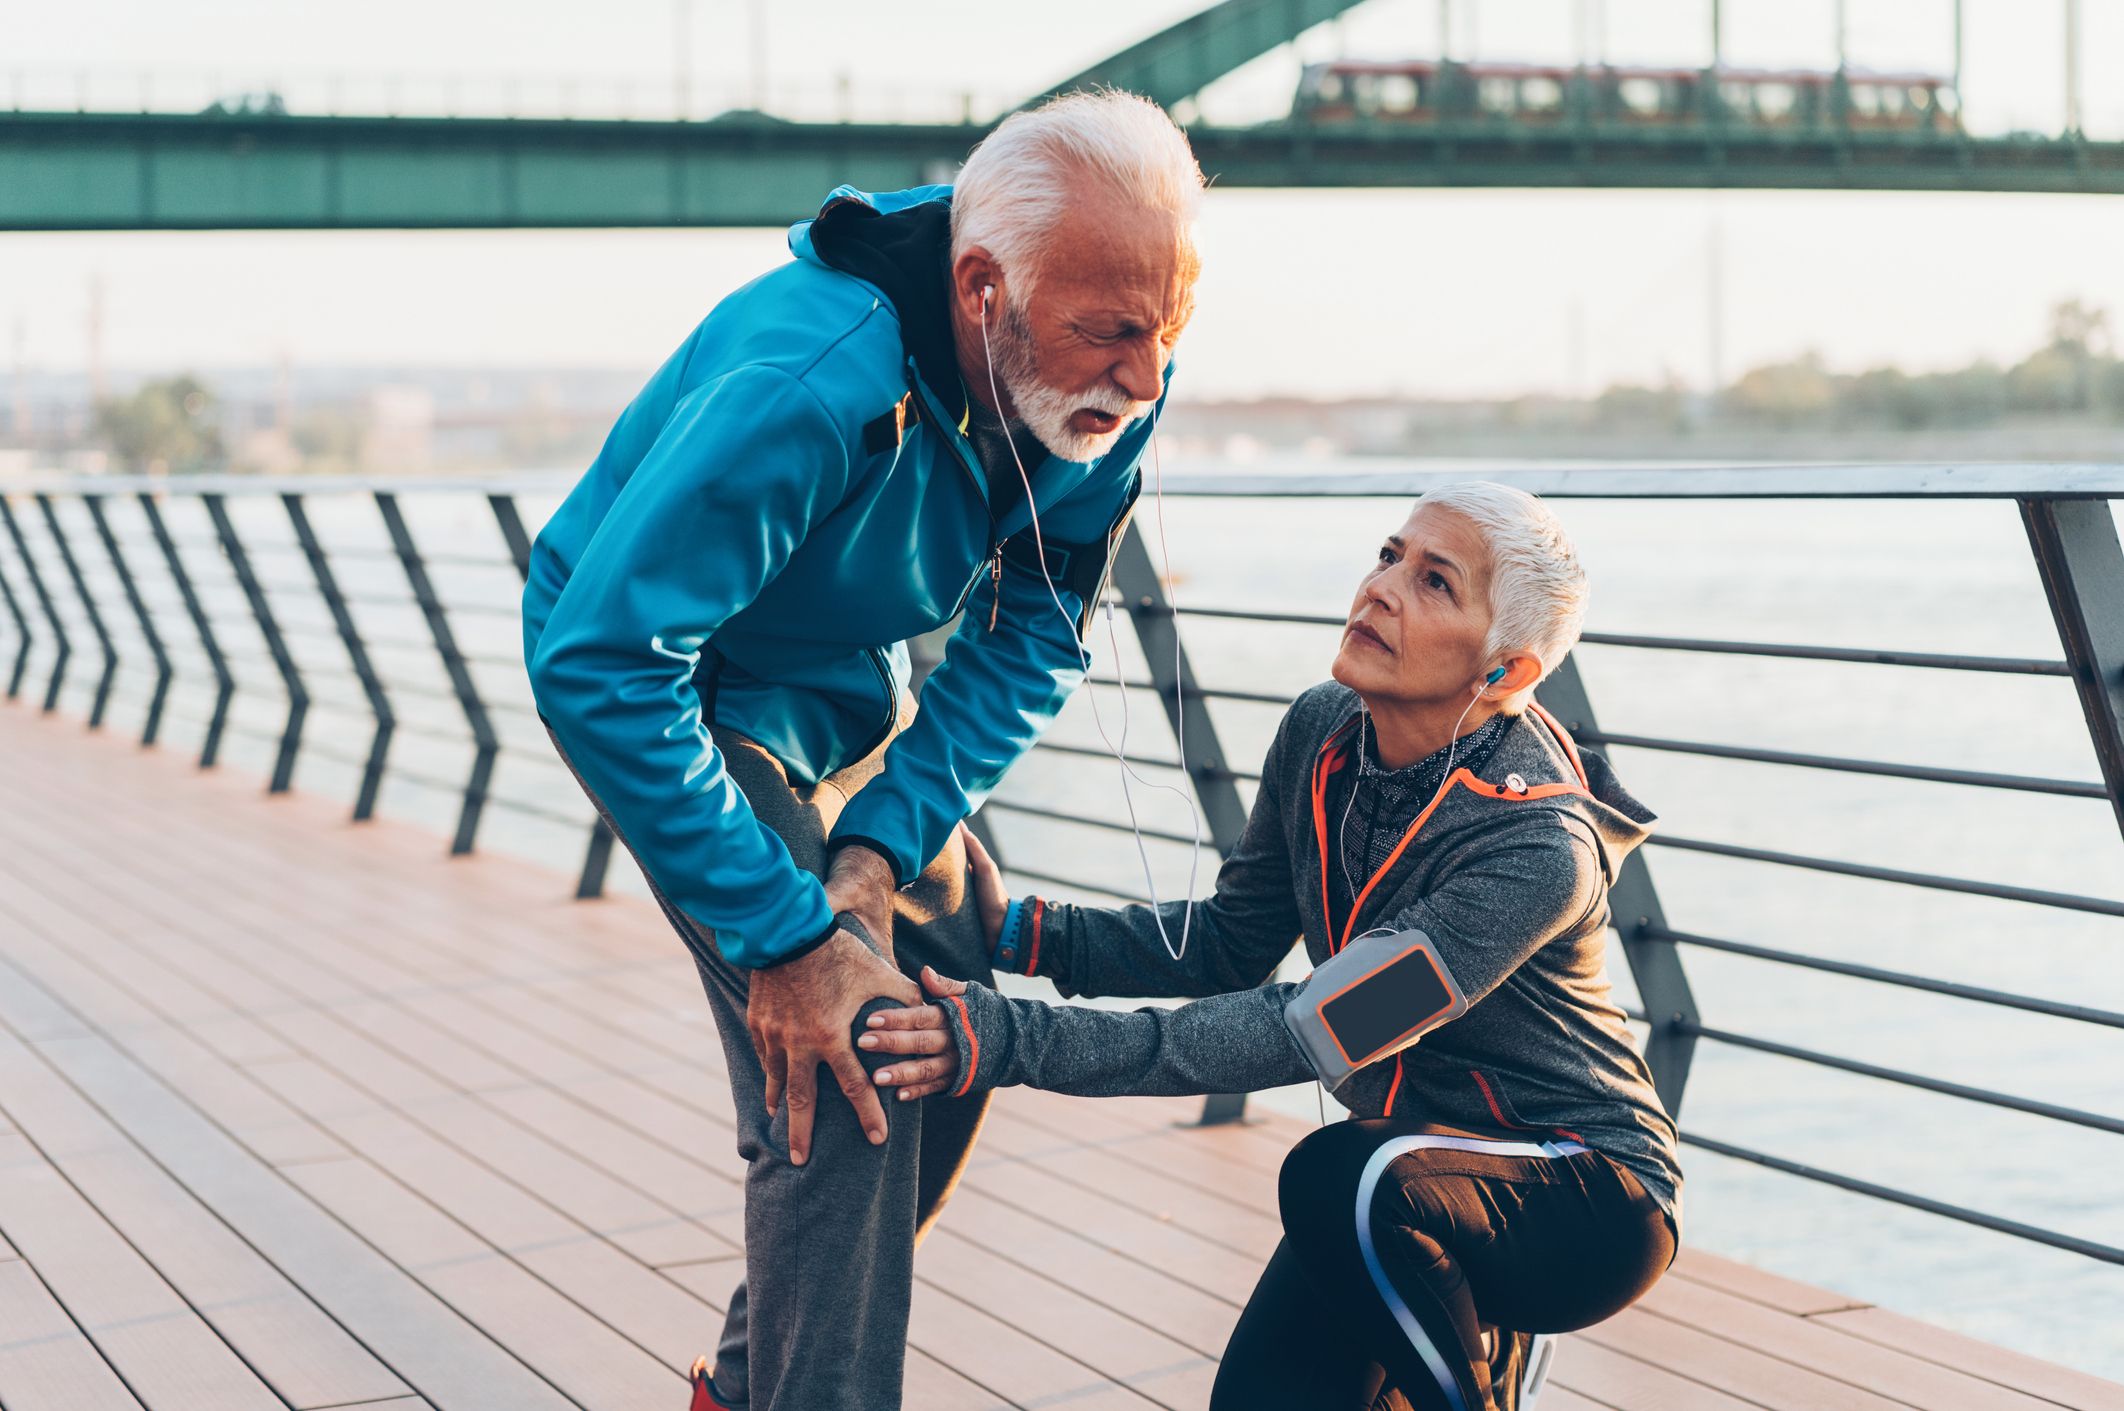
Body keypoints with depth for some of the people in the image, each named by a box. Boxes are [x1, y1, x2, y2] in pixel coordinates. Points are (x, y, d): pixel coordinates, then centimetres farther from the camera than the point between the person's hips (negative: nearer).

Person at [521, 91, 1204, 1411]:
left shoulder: (1106, 385, -20)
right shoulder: (806, 388, -41)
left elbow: (1034, 638, -10)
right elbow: (600, 671, -39)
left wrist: (881, 852, -23)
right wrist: (788, 938, -37)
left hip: (854, 695, 7)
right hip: (684, 697, -7)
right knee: (841, 1095, -18)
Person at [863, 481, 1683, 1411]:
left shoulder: (1540, 850, -31)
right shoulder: (1322, 734, -9)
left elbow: (1310, 1032, -35)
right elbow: (1232, 944, 3)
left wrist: (1022, 1044, -39)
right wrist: (1023, 932, -12)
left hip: (1591, 1196, -7)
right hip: (1410, 1167, 7)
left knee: (1339, 1176, -34)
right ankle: (1477, 1326, 21)